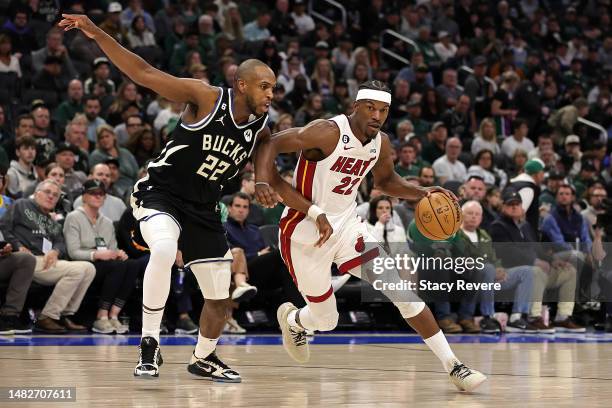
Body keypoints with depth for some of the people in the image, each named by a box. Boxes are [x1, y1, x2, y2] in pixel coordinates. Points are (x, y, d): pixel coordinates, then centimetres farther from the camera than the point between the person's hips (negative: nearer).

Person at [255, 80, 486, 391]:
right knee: (325, 320, 5)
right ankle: (291, 319, 44)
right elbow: (270, 145, -25)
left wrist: (421, 193, 2)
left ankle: (453, 366, -5)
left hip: (346, 226, 6)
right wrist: (263, 183, -43)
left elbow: (385, 180, 19)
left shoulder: (381, 143, -1)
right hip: (305, 234, -6)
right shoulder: (329, 133, -23)